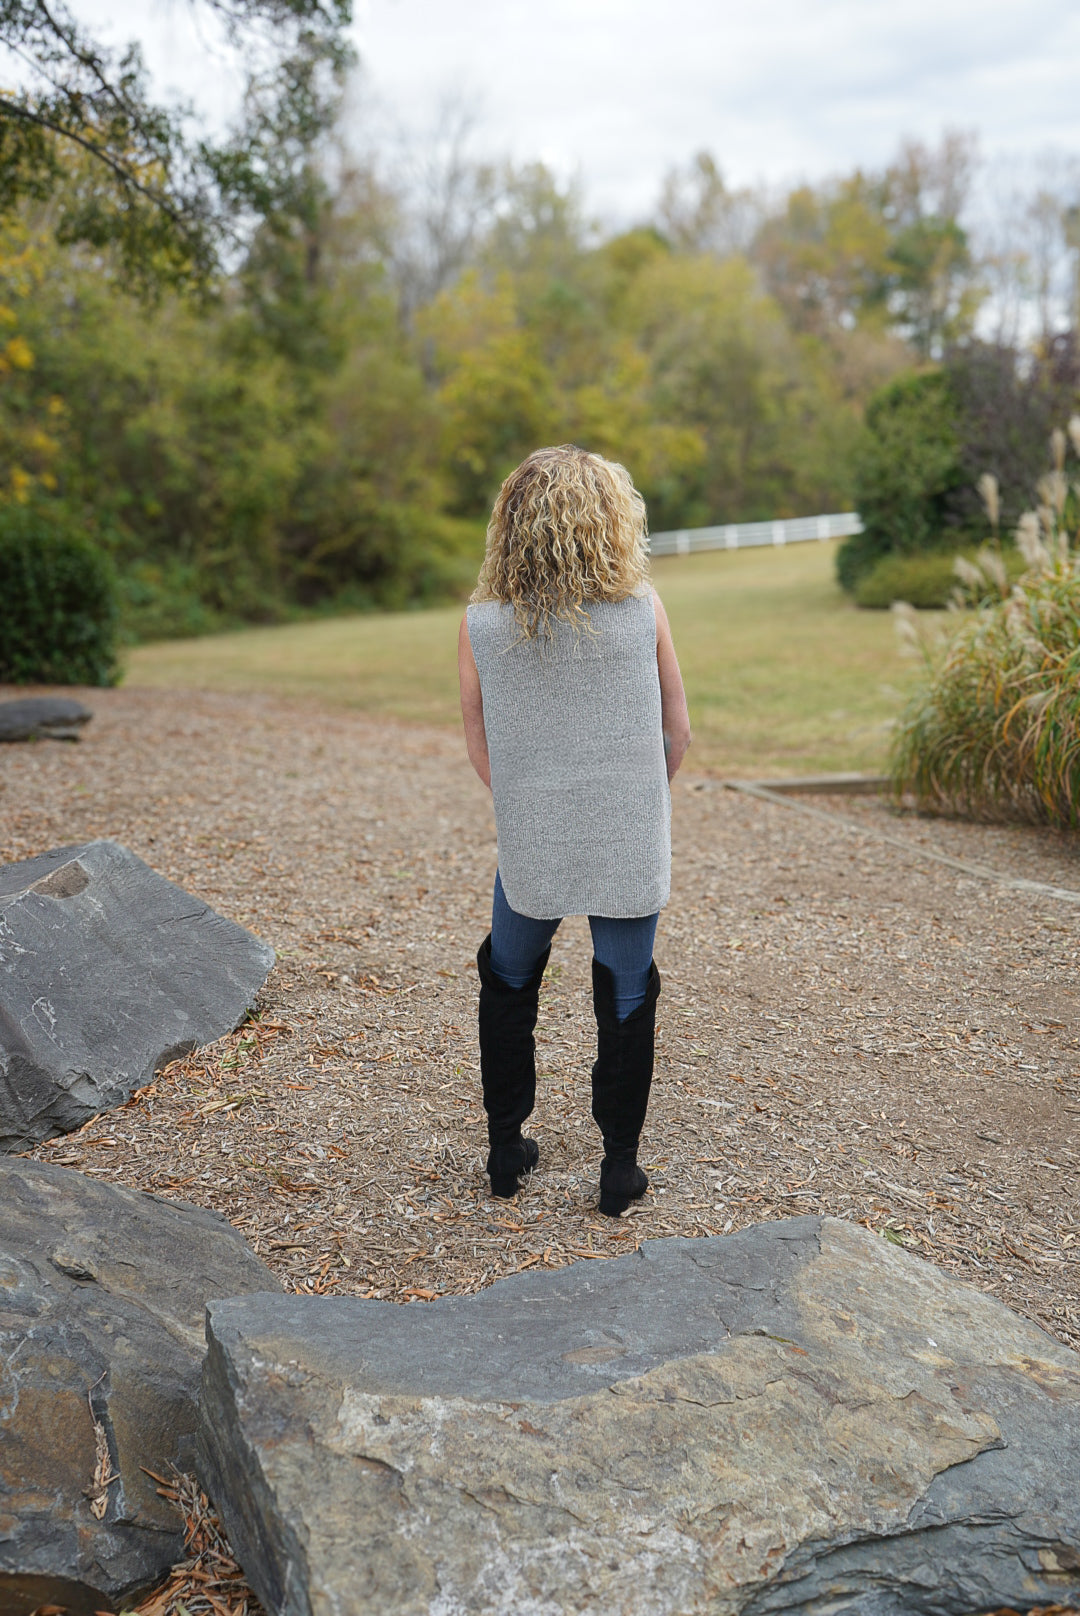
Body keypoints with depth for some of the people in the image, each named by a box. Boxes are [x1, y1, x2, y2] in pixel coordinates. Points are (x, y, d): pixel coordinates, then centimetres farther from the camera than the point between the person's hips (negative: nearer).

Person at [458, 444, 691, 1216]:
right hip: (631, 848, -1)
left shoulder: (480, 626, -7)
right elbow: (678, 734, 0)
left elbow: (480, 753, 2)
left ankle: (507, 1150, 31)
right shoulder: (643, 610, -9)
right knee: (626, 1000, 15)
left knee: (508, 986, 23)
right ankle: (620, 1167, 23)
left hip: (529, 851, 1)